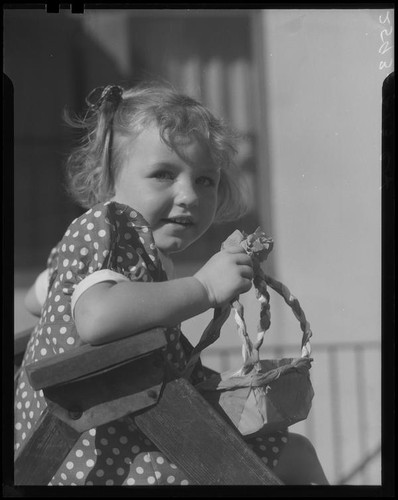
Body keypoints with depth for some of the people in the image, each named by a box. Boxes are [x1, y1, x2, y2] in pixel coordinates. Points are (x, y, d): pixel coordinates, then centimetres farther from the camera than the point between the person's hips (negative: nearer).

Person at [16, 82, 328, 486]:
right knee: (295, 455, 0)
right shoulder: (107, 225, -20)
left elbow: (37, 297, 28)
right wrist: (203, 287, -33)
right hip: (117, 464, -11)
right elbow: (96, 318, -40)